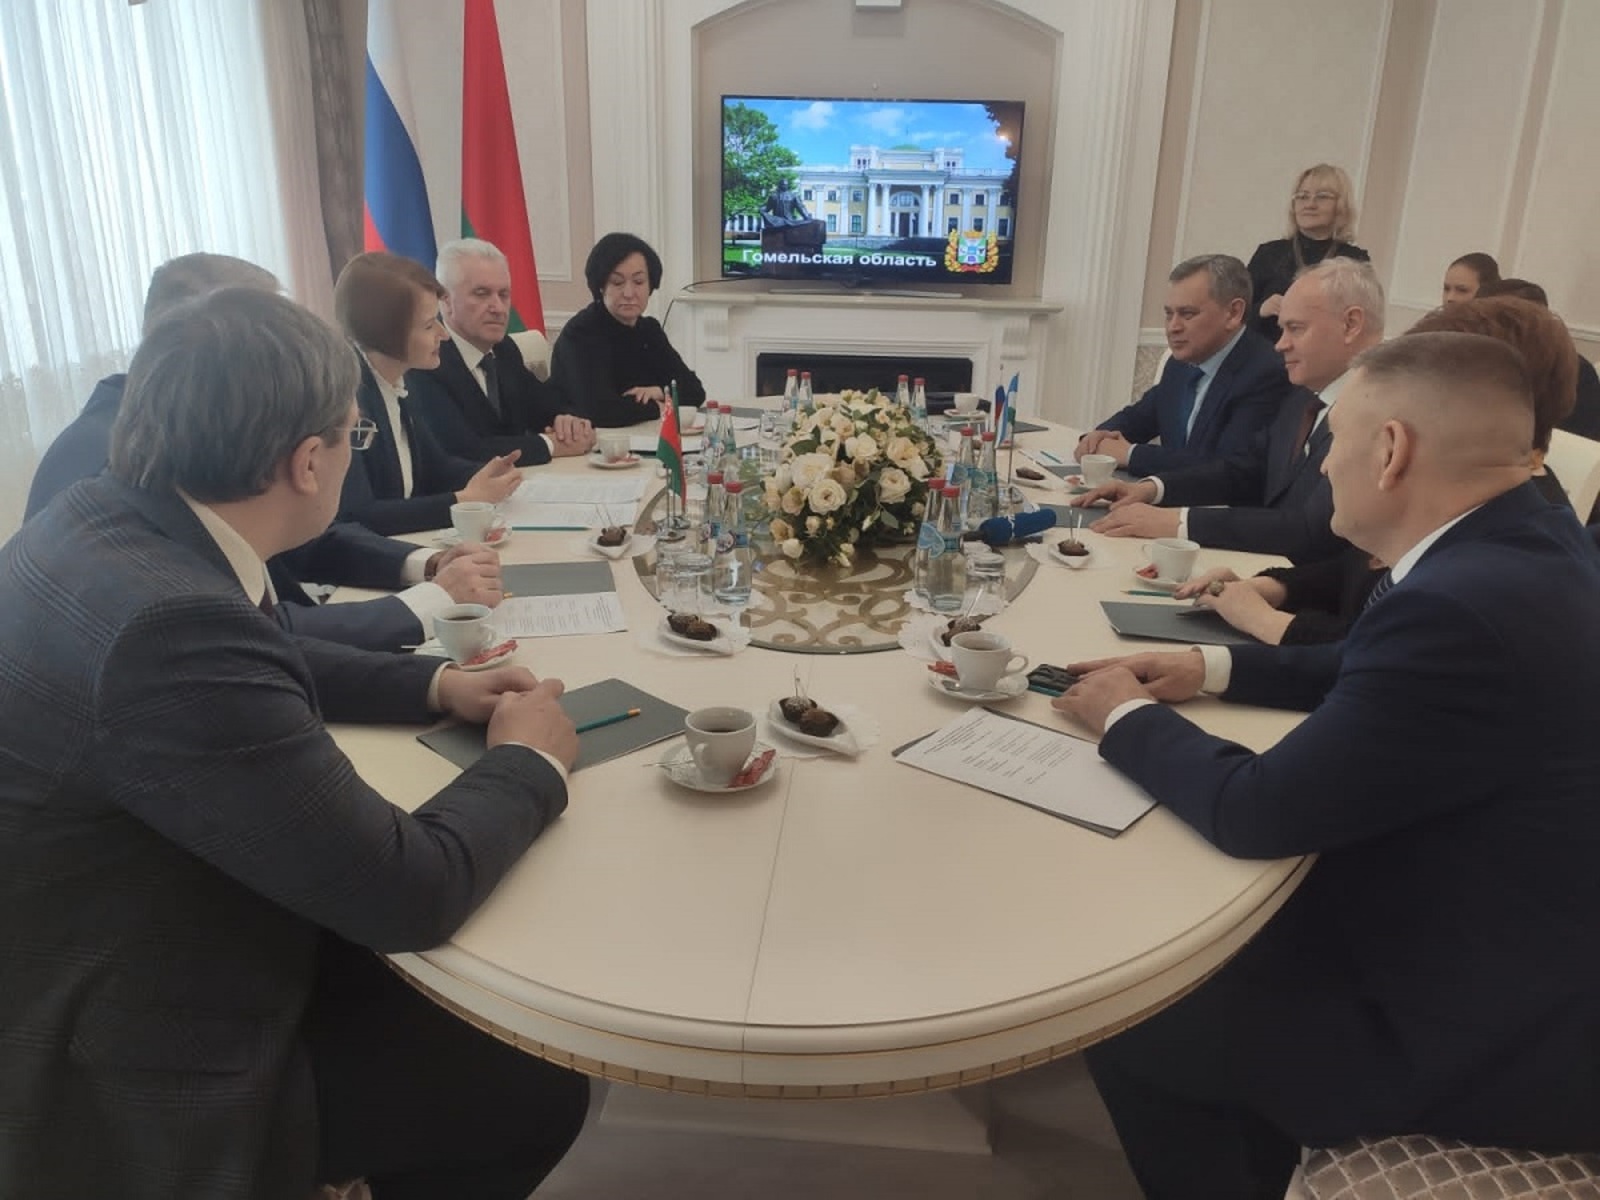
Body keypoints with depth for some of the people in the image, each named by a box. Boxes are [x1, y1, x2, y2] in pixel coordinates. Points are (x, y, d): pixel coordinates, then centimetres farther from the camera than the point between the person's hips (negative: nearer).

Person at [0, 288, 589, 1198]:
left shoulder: (104, 517, -7)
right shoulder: (173, 626, -36)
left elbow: (268, 666, 13)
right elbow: (407, 891, -29)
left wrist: (435, 685, 3)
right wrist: (532, 760, -12)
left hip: (104, 966, 9)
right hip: (130, 1081, -8)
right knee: (535, 1090, 3)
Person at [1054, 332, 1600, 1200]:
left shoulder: (1464, 607, -33)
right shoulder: (1525, 541, -3)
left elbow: (1256, 813, -25)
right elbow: (1366, 674, 14)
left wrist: (1126, 717, -9)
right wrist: (1213, 668, 5)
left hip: (1500, 1032, -9)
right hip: (1519, 950, 9)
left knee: (1127, 1025, 0)